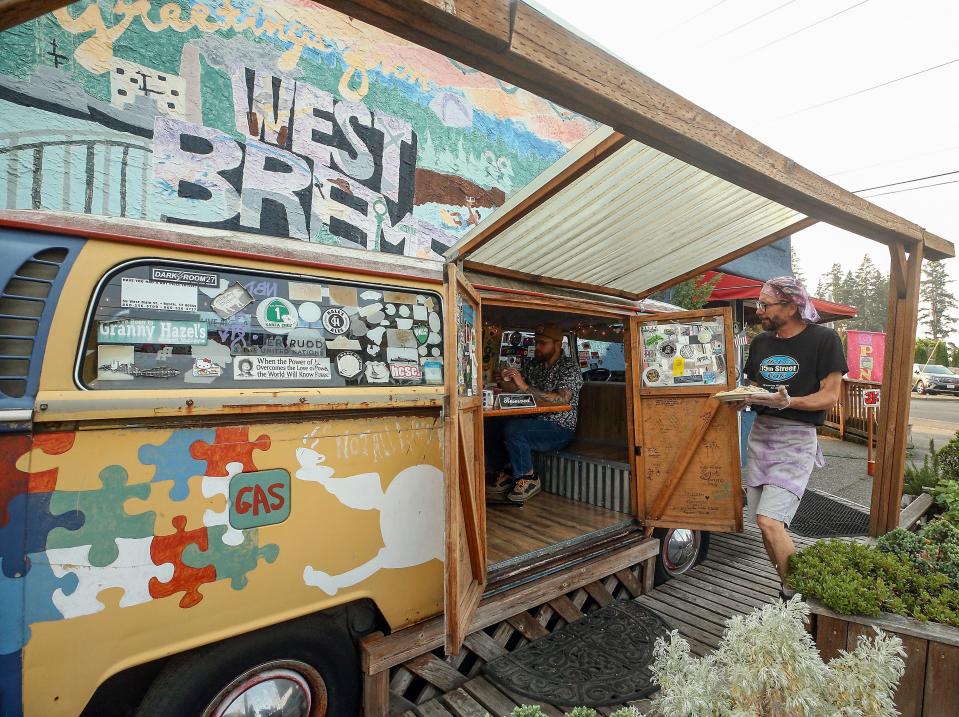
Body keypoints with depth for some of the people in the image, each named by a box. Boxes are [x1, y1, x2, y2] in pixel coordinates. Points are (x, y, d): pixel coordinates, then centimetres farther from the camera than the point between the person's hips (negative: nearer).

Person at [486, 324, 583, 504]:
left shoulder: (569, 368, -10)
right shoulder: (535, 364, 12)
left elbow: (561, 400, -25)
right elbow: (518, 388, 16)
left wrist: (525, 387, -30)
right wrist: (506, 383, -8)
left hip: (559, 429, -7)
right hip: (535, 422, 7)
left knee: (513, 429, -30)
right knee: (490, 427, -10)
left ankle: (529, 478, -9)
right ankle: (508, 472, 5)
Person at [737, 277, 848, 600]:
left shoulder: (823, 338, -5)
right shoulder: (761, 342, 12)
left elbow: (830, 395, -8)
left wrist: (786, 402, -26)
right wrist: (743, 398, -5)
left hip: (796, 439, -6)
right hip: (760, 434, 6)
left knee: (769, 520, -16)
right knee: (767, 525, 9)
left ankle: (798, 596, 4)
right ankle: (788, 590, 26)